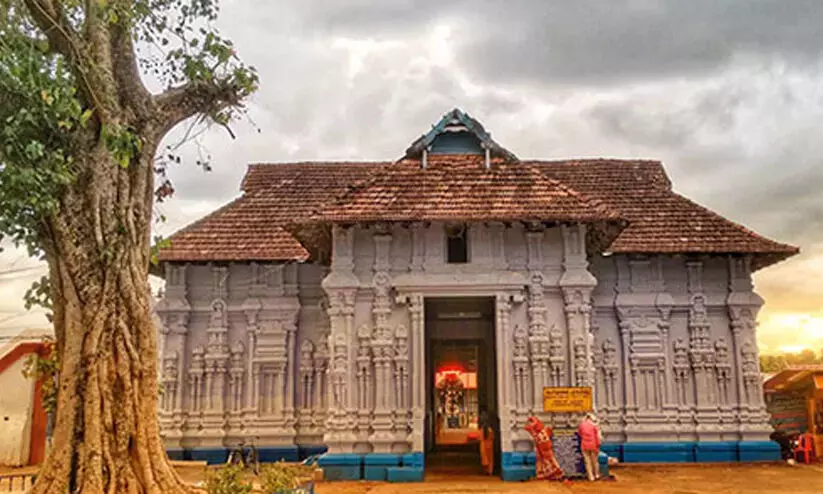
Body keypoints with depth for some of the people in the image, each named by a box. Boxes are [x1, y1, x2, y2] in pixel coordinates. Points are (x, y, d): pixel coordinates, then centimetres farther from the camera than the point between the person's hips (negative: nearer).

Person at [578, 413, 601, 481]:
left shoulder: (581, 425, 3)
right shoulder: (594, 425, -4)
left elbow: (579, 433, 14)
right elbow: (597, 436, -6)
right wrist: (598, 446, -1)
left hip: (584, 446, 1)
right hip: (593, 445, -1)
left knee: (587, 461, 7)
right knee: (594, 461, 14)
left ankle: (591, 476, 9)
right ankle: (597, 475, 26)